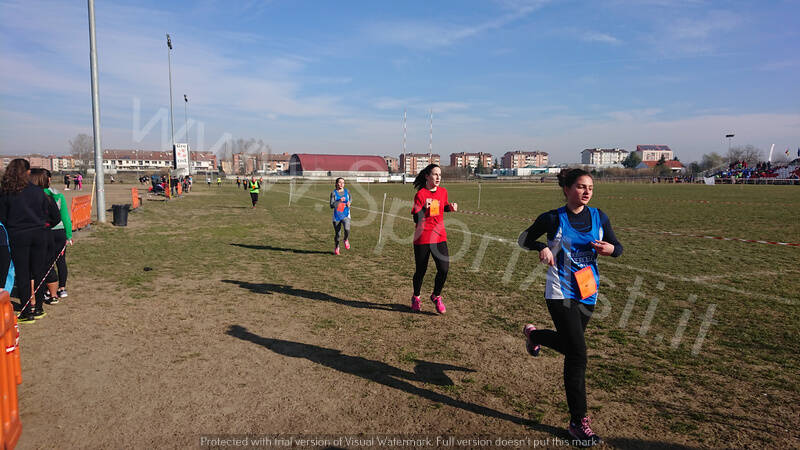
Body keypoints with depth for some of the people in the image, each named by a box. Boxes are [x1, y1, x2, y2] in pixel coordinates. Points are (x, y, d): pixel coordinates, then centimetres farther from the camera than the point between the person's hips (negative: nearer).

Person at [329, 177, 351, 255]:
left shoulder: (347, 192, 4)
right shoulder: (334, 193, -6)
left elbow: (350, 199, 20)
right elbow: (332, 205, -14)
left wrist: (349, 203, -2)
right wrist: (339, 201, -26)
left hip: (346, 216, 1)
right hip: (337, 216, -1)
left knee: (347, 229, -26)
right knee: (337, 234, 6)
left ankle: (346, 240, 7)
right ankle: (336, 248, 34)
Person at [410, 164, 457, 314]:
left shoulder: (443, 191, 5)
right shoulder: (420, 194, -10)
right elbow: (416, 219, -13)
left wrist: (451, 207, 3)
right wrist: (425, 207, -30)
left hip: (440, 236, 4)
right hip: (422, 238, -4)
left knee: (444, 268, -5)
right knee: (421, 270, 6)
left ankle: (436, 296, 20)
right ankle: (416, 298, 32)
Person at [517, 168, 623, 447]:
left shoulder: (599, 217, 4)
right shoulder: (553, 219, -7)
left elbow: (617, 246, 11)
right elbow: (524, 239, 2)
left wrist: (610, 249, -13)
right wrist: (542, 247, -19)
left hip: (588, 293, 5)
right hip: (561, 293, -5)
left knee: (567, 345, 20)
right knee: (577, 356, -10)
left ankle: (532, 333, 54)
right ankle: (578, 422, 3)